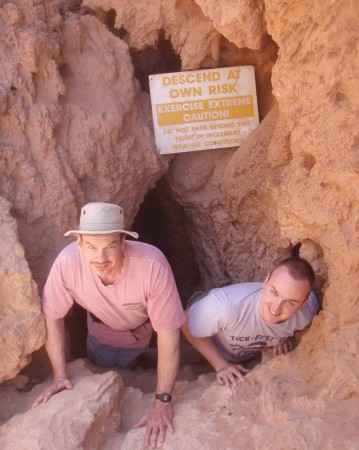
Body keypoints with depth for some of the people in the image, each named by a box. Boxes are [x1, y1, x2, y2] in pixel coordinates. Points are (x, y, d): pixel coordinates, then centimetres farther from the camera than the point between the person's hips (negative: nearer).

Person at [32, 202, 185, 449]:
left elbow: (168, 334, -35)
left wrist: (163, 401, -33)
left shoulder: (153, 265, -45)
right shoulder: (67, 262, -39)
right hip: (101, 331, 2)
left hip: (143, 332, -2)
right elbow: (52, 317, -20)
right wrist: (60, 375, -19)